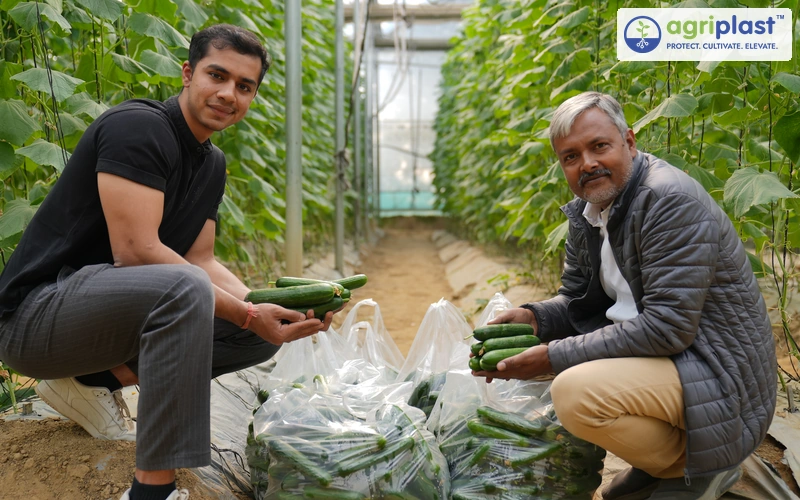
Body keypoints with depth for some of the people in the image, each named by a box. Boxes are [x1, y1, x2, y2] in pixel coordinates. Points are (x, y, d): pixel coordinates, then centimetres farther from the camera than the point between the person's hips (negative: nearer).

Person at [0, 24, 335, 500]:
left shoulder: (213, 163, 10)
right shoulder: (136, 126, -17)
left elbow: (200, 260, 6)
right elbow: (134, 250, -26)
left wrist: (270, 308, -12)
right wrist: (247, 314, -25)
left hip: (109, 309, 9)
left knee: (263, 334, 2)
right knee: (184, 289, -36)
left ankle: (91, 381, 4)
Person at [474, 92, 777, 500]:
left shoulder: (670, 201, -21)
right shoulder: (586, 210, 7)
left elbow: (667, 327, -27)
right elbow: (577, 299, 14)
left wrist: (554, 356, -25)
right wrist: (533, 317, -9)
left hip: (715, 374, -9)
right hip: (658, 355, 9)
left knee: (575, 390, -29)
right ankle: (656, 460, 14)